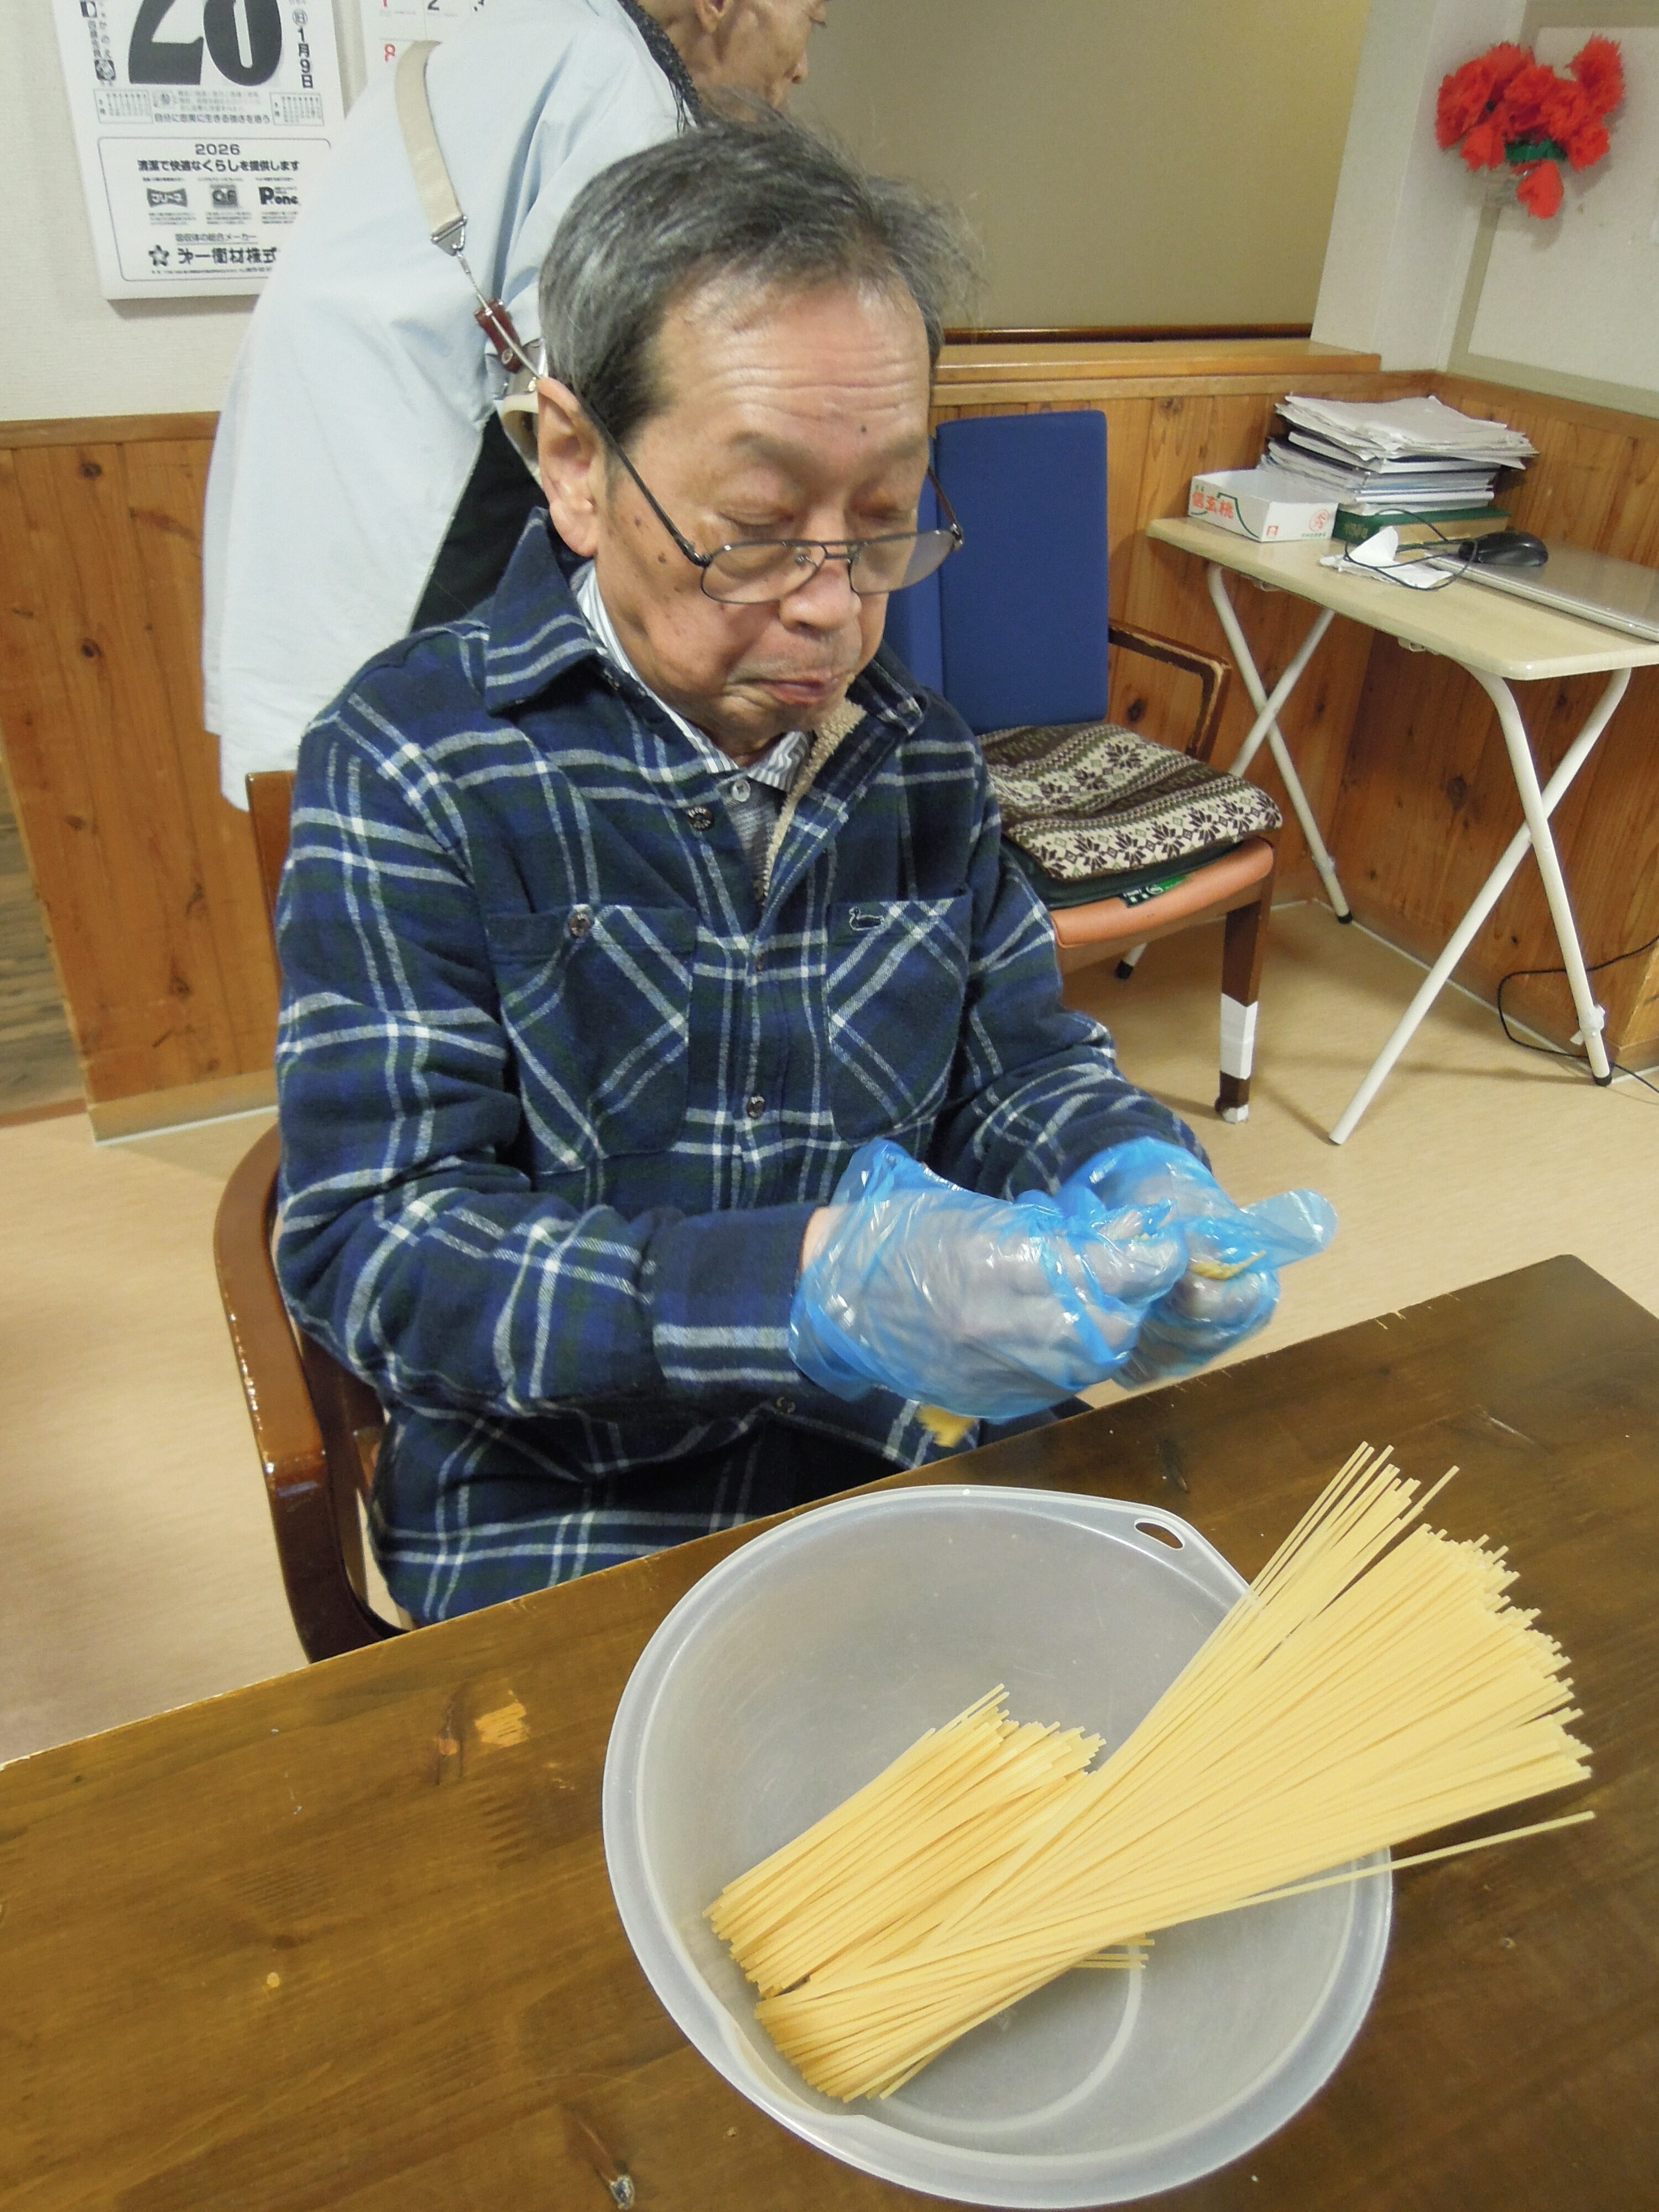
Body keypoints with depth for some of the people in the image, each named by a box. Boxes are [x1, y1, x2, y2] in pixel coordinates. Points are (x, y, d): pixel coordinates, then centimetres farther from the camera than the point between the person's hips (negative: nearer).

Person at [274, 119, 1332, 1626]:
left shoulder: (923, 760, 3)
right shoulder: (410, 764, -12)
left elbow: (1026, 1061, 11)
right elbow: (373, 1247, -17)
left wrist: (1137, 1173, -13)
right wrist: (814, 1291, -31)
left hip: (936, 1450, 4)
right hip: (561, 1519, -3)